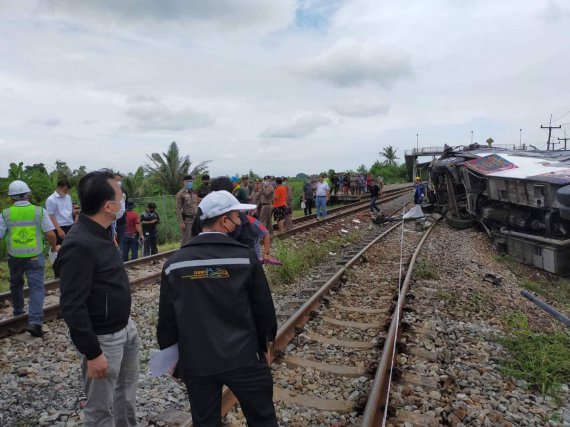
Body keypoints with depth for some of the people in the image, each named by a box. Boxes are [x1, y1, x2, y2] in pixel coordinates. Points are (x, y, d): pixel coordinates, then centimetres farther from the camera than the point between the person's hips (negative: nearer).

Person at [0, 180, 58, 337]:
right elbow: (50, 234, -10)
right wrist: (54, 247, 7)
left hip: (15, 257, 2)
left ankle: (18, 311, 42)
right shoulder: (40, 211, -8)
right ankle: (35, 321, -12)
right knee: (36, 287, -1)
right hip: (35, 257, -2)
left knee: (16, 284, 25)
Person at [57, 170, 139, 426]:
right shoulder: (79, 245, -27)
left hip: (125, 328, 9)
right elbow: (72, 306, -26)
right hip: (103, 338, -9)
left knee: (127, 387, 26)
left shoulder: (100, 233, 2)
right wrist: (92, 353, -22)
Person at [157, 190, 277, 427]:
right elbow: (263, 308, -4)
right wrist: (265, 344, 12)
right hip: (243, 358, -3)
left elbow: (167, 317, 3)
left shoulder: (174, 263, -3)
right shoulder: (245, 257, -11)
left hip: (195, 362, 3)